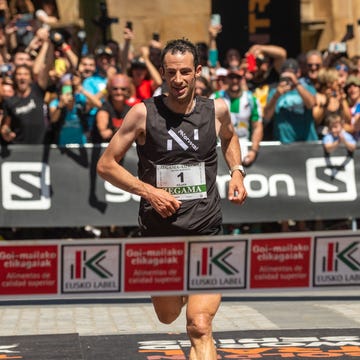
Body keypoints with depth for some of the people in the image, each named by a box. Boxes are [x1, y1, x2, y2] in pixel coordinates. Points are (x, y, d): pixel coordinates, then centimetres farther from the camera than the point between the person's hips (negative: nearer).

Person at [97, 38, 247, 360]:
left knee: (200, 327, -17)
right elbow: (106, 165, -3)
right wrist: (148, 191, -15)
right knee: (168, 316, 22)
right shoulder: (144, 113, -8)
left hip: (206, 233, -1)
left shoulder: (217, 110, -1)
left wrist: (237, 171, 6)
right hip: (159, 233, 1)